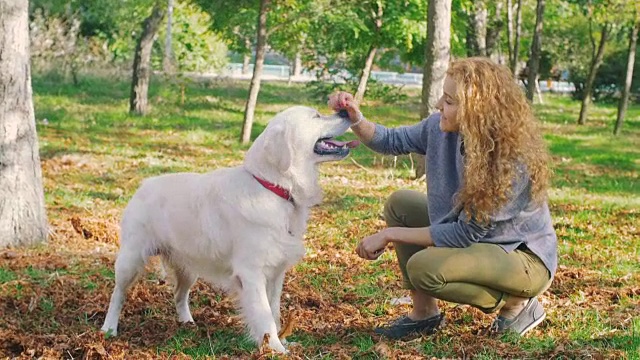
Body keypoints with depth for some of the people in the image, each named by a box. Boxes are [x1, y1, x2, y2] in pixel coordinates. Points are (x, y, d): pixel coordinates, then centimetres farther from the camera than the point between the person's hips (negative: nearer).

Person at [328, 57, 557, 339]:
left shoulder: (513, 162, -31)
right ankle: (424, 313, 4)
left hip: (527, 259, -8)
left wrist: (390, 235, -21)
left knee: (425, 267, -27)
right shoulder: (441, 128, -11)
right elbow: (391, 141, 5)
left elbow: (465, 234, -26)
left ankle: (516, 304, -4)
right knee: (400, 203, -1)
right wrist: (355, 119, -16)